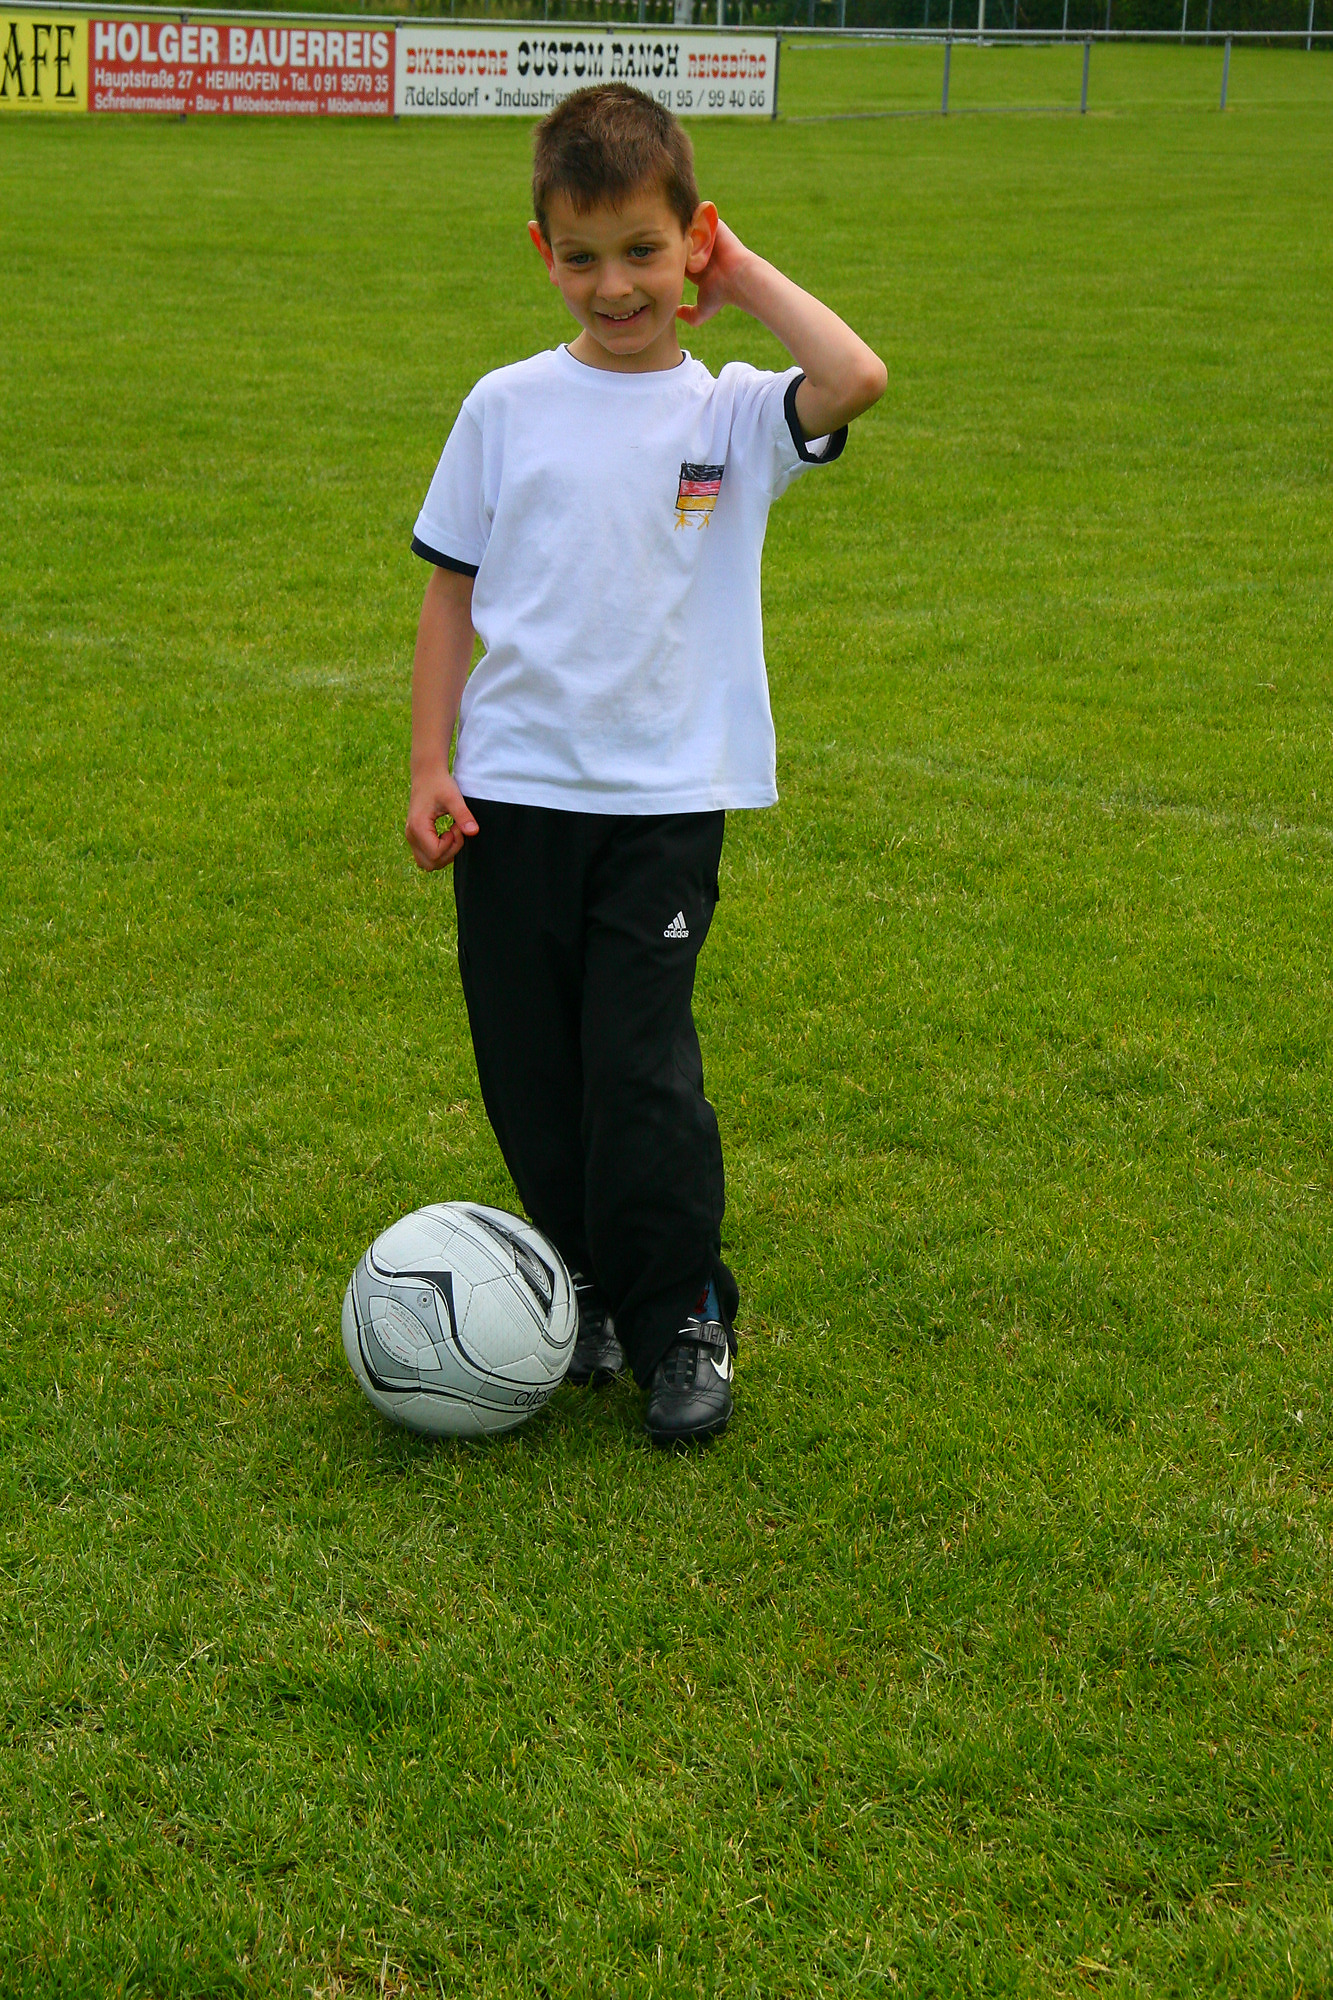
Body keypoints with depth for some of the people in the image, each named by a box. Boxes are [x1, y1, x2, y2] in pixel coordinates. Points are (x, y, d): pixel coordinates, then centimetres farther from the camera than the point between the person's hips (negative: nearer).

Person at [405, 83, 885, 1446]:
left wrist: (745, 280, -7)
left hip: (665, 793, -2)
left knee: (638, 1065, -7)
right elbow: (452, 589, 9)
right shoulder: (508, 408, 5)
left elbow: (857, 379, -22)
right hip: (511, 788, 3)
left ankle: (683, 1320, 9)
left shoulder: (729, 412, -1)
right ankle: (585, 1285, 28)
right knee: (527, 1065, 8)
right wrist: (429, 764, 3)